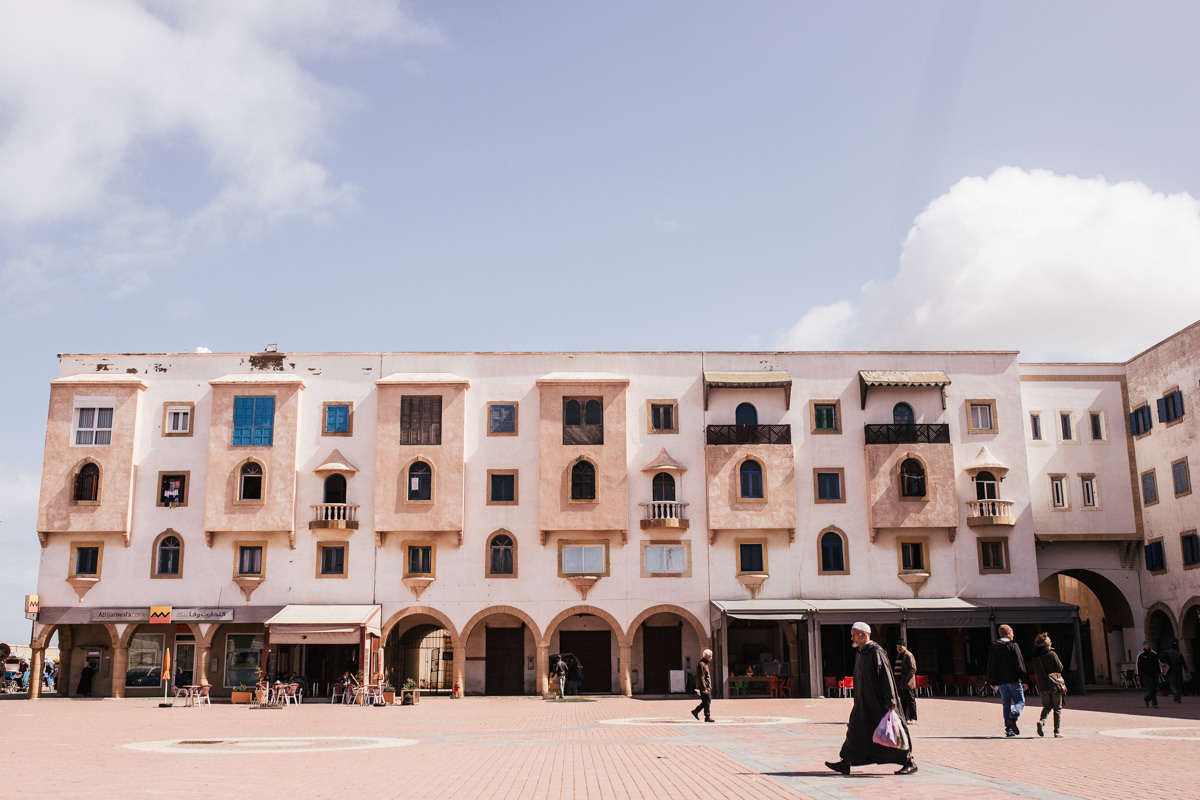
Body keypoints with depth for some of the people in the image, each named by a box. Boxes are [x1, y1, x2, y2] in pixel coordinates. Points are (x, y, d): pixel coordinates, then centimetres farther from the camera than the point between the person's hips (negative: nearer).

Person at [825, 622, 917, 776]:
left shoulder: (876, 652, -14)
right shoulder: (861, 654, 13)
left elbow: (886, 676, -19)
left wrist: (890, 699, -25)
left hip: (878, 703, -9)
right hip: (864, 703, 9)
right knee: (856, 730, 4)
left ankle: (910, 763, 11)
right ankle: (846, 763, 4)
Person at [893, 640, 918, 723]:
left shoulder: (908, 655, -9)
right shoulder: (898, 655, 18)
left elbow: (913, 669, -15)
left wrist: (907, 680, -20)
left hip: (907, 683, -9)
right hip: (900, 683, 9)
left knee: (910, 700, -4)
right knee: (903, 701, 12)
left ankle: (912, 718, -1)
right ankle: (905, 717, 18)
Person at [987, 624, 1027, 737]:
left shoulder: (993, 648, 12)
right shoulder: (1013, 646, -4)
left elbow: (990, 666, 13)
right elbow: (1019, 664, -8)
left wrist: (992, 682, 17)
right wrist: (1024, 680, -6)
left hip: (1001, 682, 5)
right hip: (1013, 680, -5)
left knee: (1006, 705, 7)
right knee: (1020, 701, 1)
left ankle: (1009, 729, 1)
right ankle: (1013, 717, -24)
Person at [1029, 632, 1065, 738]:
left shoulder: (1035, 657, 4)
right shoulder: (1052, 654, -11)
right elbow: (1060, 668, -7)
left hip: (1043, 686, 4)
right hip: (1055, 685, -4)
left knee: (1047, 706, 18)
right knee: (1057, 708, 7)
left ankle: (1041, 721, -9)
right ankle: (1057, 732, 6)